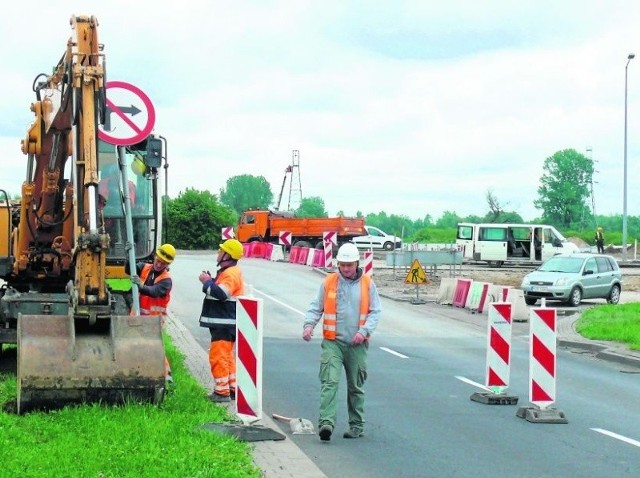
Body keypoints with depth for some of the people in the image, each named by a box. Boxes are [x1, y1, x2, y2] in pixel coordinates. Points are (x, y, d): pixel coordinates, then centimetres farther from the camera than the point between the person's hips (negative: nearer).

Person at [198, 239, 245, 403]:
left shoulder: (230, 274, -18)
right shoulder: (228, 272, 18)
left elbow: (221, 294, -30)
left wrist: (207, 282, -17)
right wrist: (210, 281, 5)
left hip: (224, 324, -11)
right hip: (223, 322, 11)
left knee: (218, 356, -9)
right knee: (226, 356, 18)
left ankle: (222, 392, -6)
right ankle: (233, 389, 24)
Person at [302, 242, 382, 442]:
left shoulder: (367, 284, 4)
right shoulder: (329, 282, 4)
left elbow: (375, 312, 5)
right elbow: (316, 308, 8)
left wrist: (364, 331, -11)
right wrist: (309, 324, -11)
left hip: (357, 345, 1)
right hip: (332, 342, -1)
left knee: (356, 387, 10)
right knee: (329, 382, -15)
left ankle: (357, 425, 20)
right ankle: (326, 423, -23)